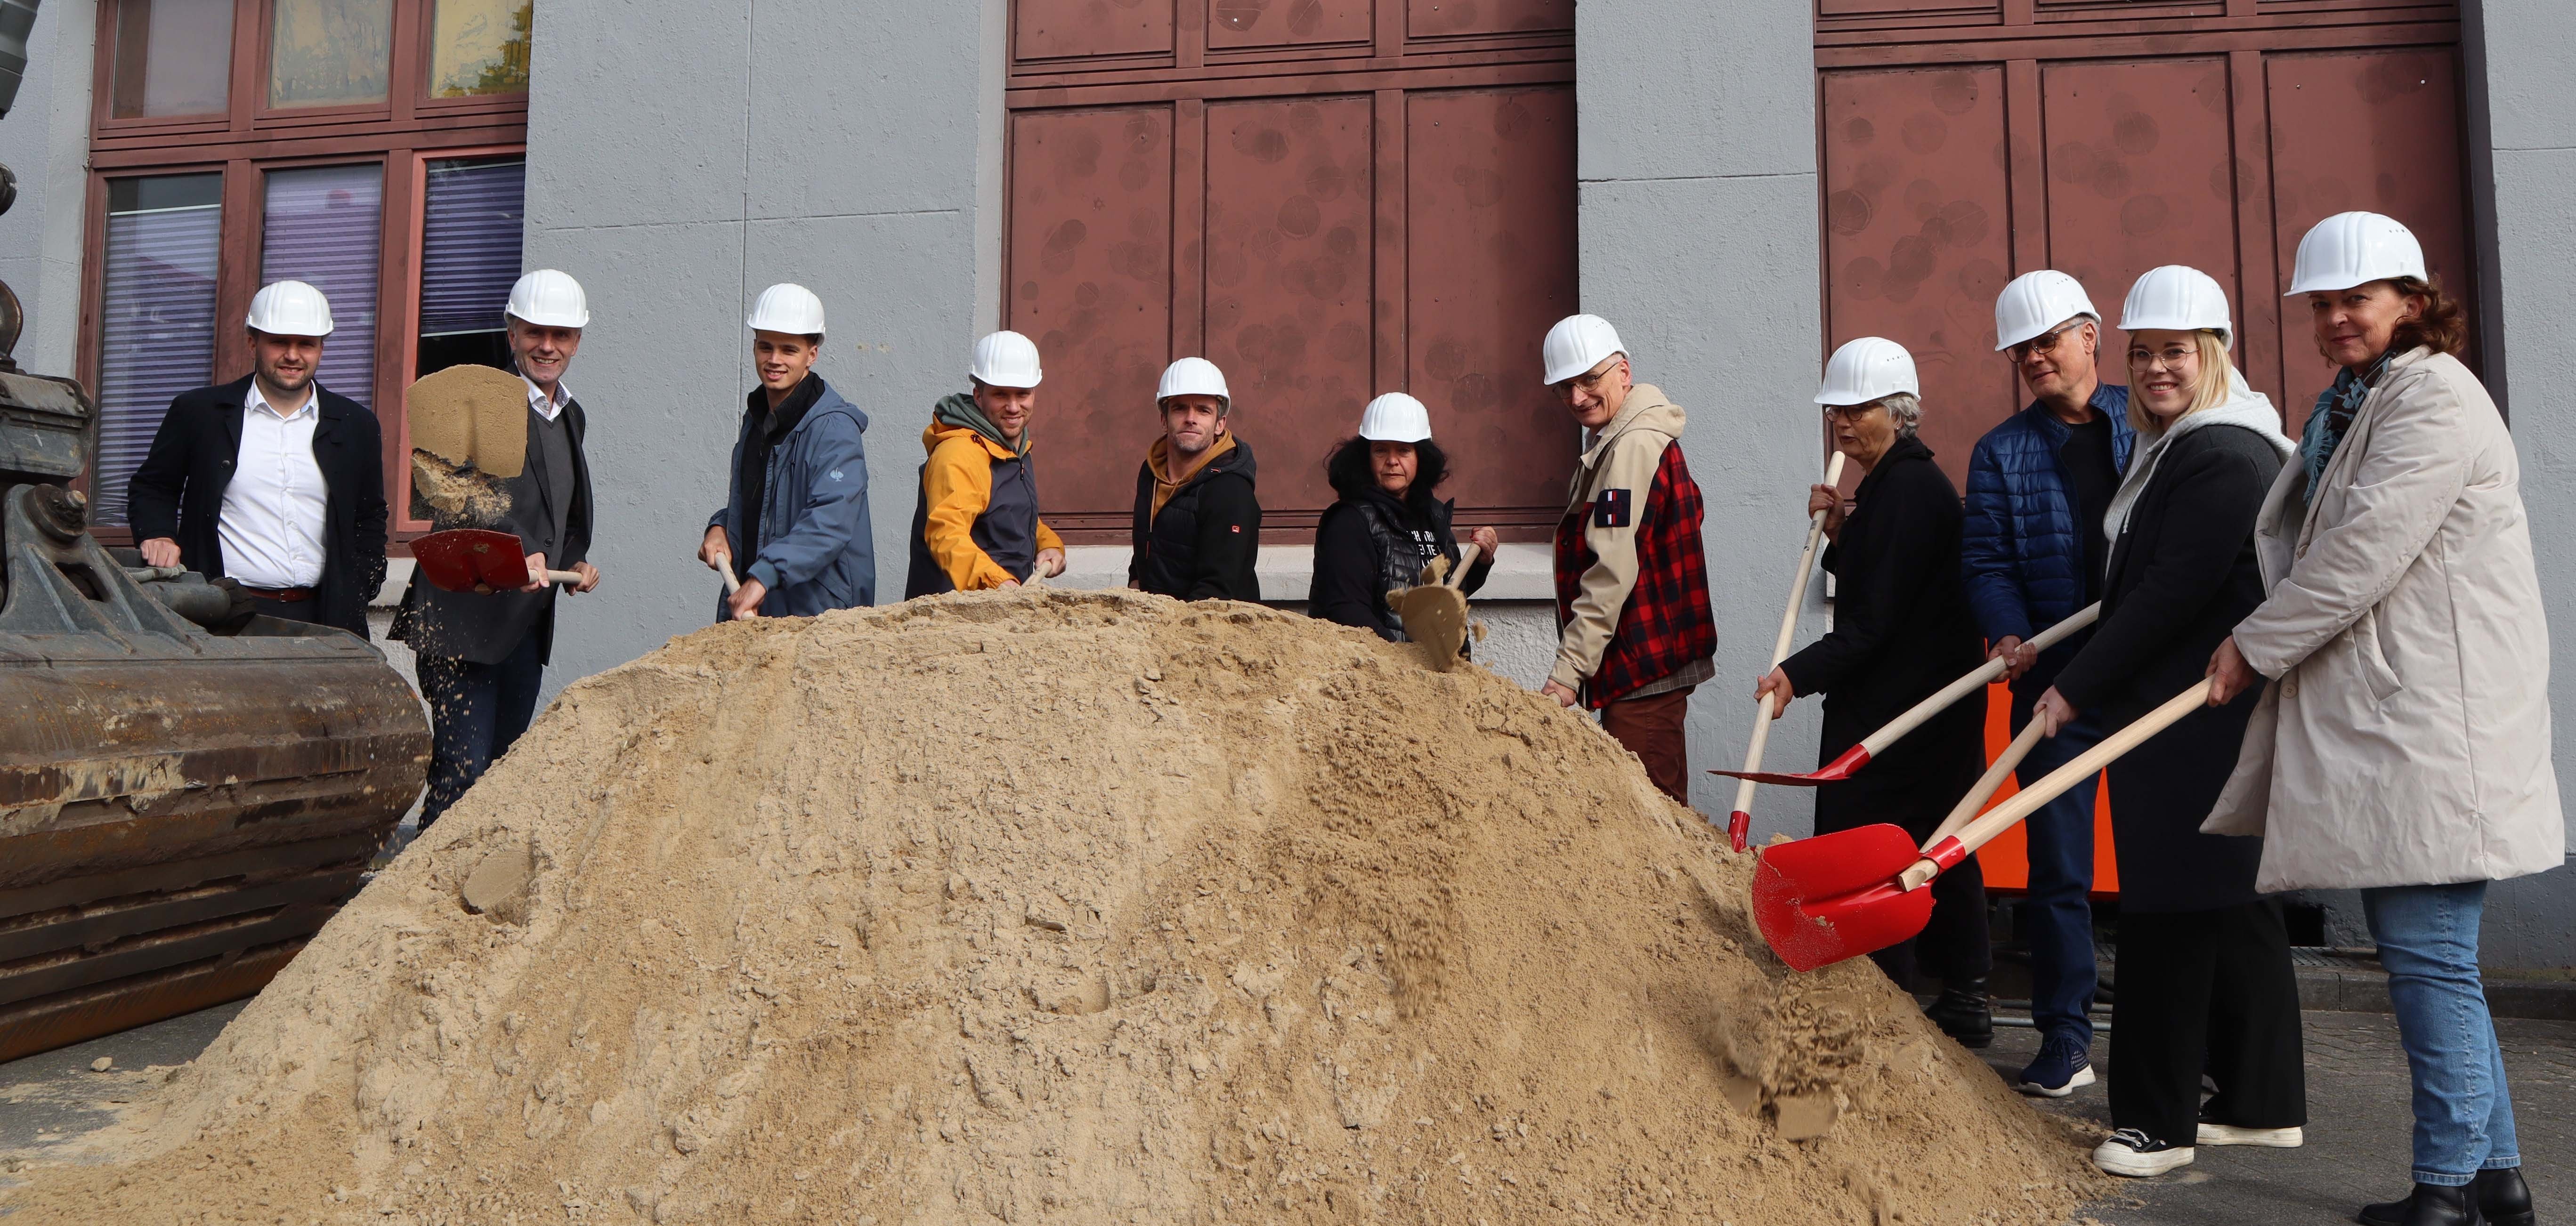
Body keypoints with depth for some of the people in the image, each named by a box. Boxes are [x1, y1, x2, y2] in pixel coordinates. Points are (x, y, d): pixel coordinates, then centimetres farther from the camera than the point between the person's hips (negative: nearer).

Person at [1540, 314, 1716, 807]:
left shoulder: (1632, 446, -16)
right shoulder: (1615, 442, 17)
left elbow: (1612, 575, -23)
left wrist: (1568, 671, -24)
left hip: (1643, 668, -11)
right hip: (1652, 660, 11)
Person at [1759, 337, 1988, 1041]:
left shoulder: (1906, 489, -17)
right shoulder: (1910, 482, 16)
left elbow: (1875, 619, -22)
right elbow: (1873, 588, 18)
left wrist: (1800, 674, -25)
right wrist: (1840, 532, 4)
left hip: (1895, 709, -11)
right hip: (1939, 699, 11)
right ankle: (1963, 1002, 26)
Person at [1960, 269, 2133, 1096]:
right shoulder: (2001, 452, 10)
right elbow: (1986, 560, 2)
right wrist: (2007, 634, -16)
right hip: (2056, 679, 0)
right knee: (2057, 865, 3)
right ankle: (2065, 1039, 12)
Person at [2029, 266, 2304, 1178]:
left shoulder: (2227, 458, -16)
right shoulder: (2177, 447, 16)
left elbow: (2173, 596, -20)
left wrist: (2078, 687, -15)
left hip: (2201, 723, -10)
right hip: (2169, 713, 10)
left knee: (2175, 905, -4)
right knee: (2233, 905, 15)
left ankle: (2158, 1118, 5)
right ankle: (2264, 1103, 26)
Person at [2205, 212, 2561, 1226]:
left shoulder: (2436, 398, -11)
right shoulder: (2347, 406, 19)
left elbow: (2367, 547, -18)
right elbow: (2316, 553, 21)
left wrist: (2256, 645, -11)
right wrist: (2265, 647, 5)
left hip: (2433, 723, -10)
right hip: (2374, 719, 10)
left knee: (2427, 950, -6)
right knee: (2415, 945, 13)